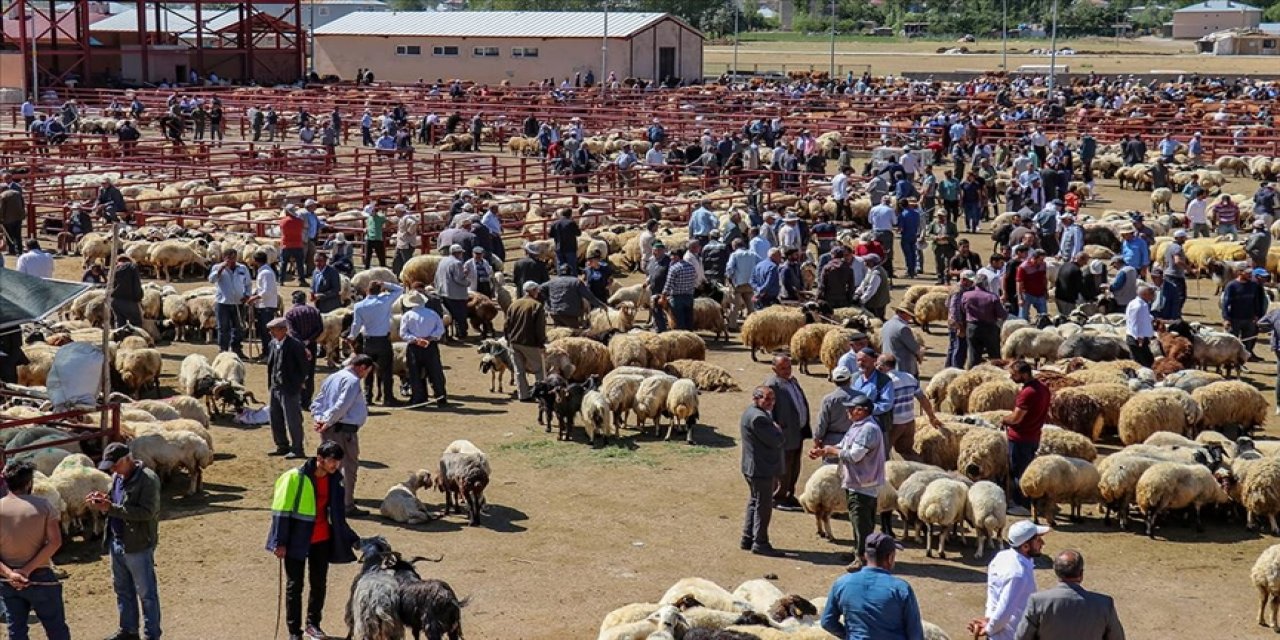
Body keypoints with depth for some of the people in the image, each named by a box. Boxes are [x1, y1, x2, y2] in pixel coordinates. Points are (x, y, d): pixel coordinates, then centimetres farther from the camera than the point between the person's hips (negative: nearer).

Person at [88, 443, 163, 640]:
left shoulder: (148, 479, -18)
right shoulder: (117, 477, 7)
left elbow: (146, 512, -26)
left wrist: (110, 508, -28)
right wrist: (103, 501, -7)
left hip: (138, 546, -8)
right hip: (116, 543, 8)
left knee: (146, 593, 3)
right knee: (122, 590, 20)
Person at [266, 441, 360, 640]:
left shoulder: (334, 480, 1)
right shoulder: (295, 478, -17)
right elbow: (281, 511, -13)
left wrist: (352, 539, 11)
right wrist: (280, 542, -14)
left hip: (322, 540, 5)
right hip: (297, 540, -5)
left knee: (319, 584, 11)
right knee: (294, 586, 3)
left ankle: (313, 624, 27)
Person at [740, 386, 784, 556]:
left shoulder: (752, 413, 14)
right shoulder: (758, 417, -22)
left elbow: (777, 440, 17)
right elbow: (777, 441, -21)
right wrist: (778, 430, -4)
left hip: (756, 469, 11)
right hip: (761, 470, -11)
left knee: (755, 502, 19)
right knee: (763, 505, -2)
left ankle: (747, 539, 27)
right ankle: (760, 543, 5)